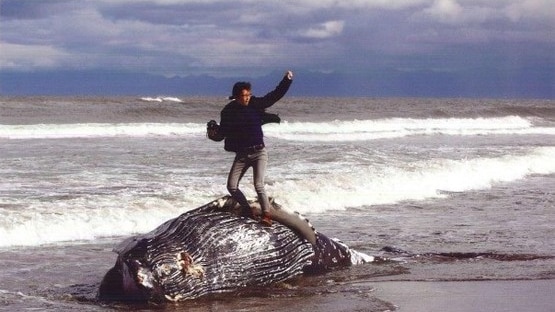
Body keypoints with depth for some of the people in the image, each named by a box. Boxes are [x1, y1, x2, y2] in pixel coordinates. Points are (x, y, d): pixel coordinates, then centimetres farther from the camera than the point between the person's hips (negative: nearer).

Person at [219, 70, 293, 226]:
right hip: (241, 155, 3)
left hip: (259, 152, -3)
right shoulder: (228, 111, -2)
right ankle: (247, 210, 19)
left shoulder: (255, 104, -4)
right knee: (232, 187, -2)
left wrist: (287, 80, -16)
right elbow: (224, 131, 9)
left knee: (259, 185, -19)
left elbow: (275, 95, -6)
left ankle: (266, 215, -18)